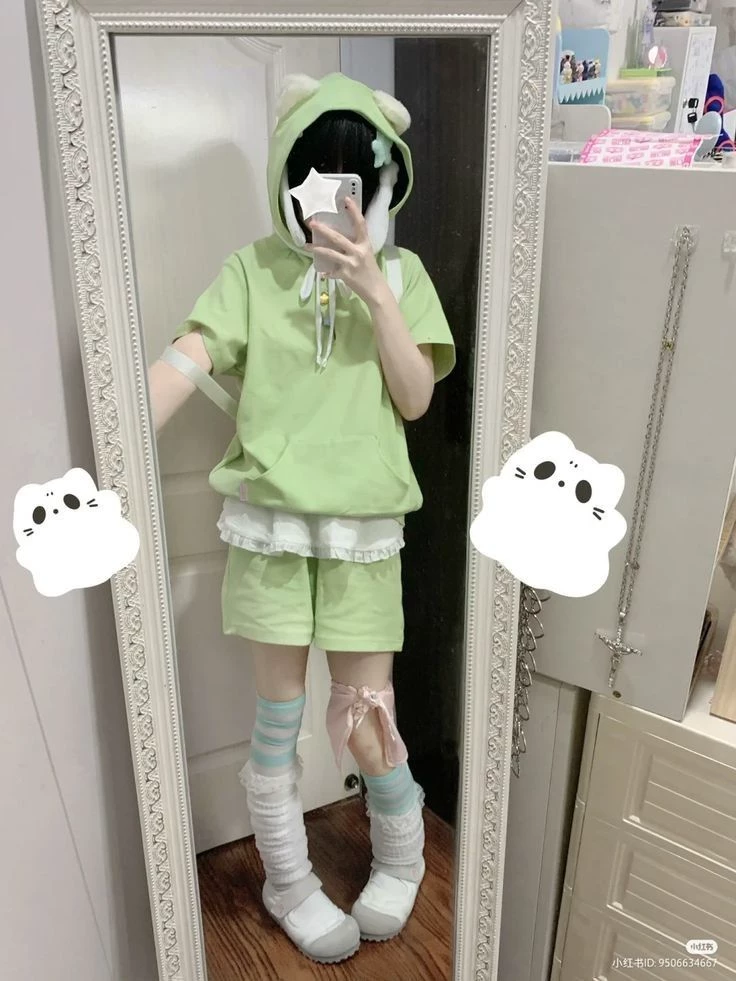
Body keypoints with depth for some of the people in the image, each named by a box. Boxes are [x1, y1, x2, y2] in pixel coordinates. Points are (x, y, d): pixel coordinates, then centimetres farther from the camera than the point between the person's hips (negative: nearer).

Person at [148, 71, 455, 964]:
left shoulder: (400, 273, 5)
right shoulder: (253, 269, 2)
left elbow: (415, 399, -3)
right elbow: (185, 361, -9)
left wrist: (373, 292, -14)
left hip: (364, 529, 0)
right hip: (270, 522, 0)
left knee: (366, 722, 6)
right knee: (278, 719, 9)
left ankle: (401, 859, 37)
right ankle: (289, 884, 34)